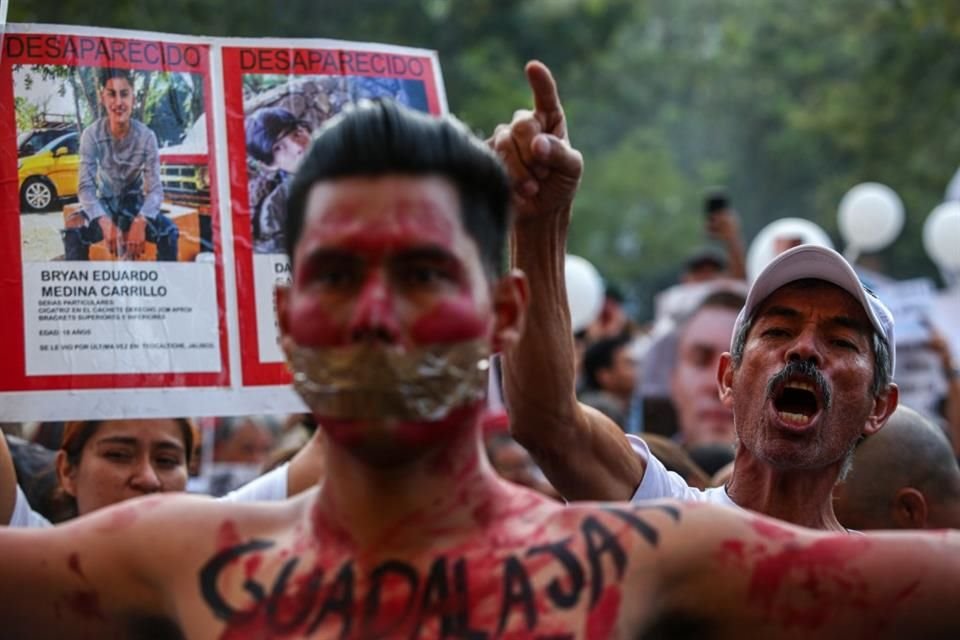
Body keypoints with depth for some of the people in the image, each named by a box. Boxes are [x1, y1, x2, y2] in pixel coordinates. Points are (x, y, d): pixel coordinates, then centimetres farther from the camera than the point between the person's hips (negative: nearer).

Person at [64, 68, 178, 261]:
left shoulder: (146, 136, -17)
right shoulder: (92, 135, -19)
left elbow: (155, 188, -20)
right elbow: (86, 187, -23)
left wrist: (140, 221, -40)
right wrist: (105, 222, -41)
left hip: (135, 204, 0)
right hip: (104, 204, 0)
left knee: (169, 232, -27)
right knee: (73, 234, -28)